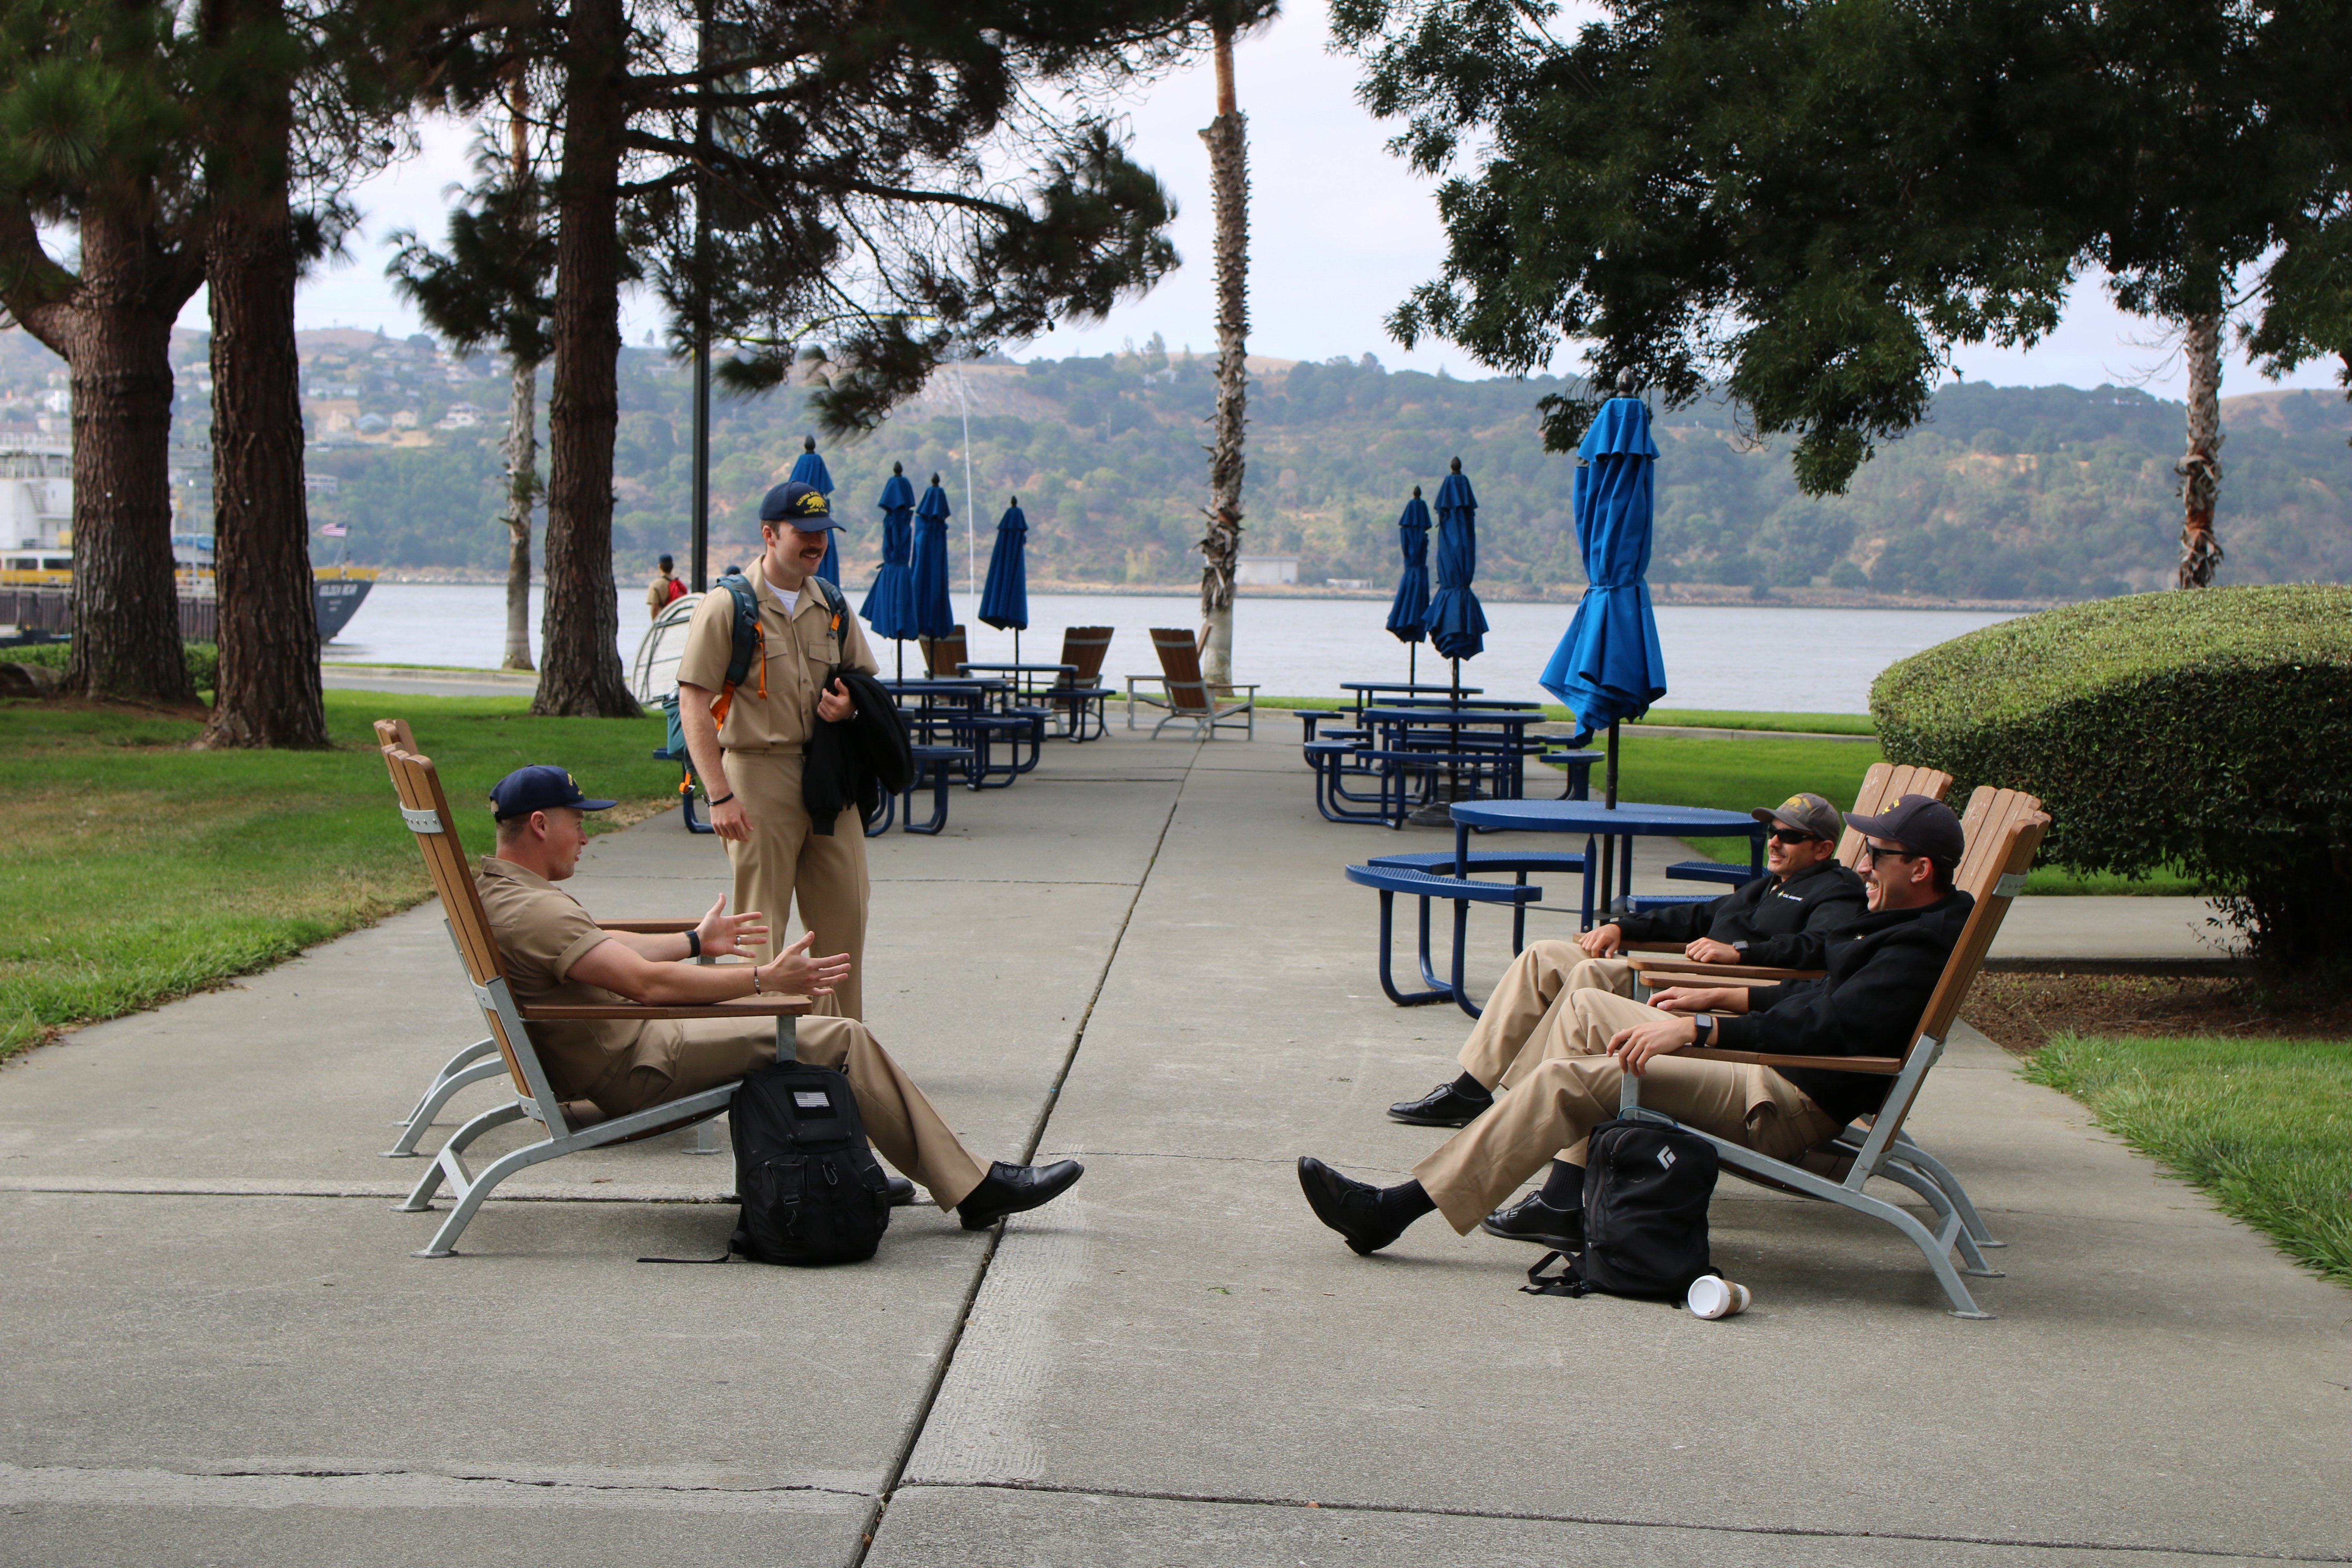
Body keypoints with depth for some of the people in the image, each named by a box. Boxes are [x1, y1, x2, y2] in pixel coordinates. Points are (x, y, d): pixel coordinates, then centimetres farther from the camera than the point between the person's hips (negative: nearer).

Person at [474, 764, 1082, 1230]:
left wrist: (696, 943, 34)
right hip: (635, 1072, -11)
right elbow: (648, 982, -31)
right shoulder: (530, 910, -24)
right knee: (845, 1040, -10)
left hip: (593, 1064, 11)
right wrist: (764, 979, -29)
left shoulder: (492, 888, 11)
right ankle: (975, 1190, -5)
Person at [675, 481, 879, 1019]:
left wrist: (849, 706, -2)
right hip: (759, 776, -6)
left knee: (844, 916, 8)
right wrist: (720, 796, -17)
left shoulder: (831, 606, 13)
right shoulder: (728, 606, -6)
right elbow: (693, 705, -10)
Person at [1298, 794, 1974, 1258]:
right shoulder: (1898, 926, 17)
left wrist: (1698, 1028, -28)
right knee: (1583, 1009, 11)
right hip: (1768, 1063, 11)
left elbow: (1825, 1027, -27)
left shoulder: (1916, 953, -16)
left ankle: (1394, 1209, -19)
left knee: (1572, 1077, -20)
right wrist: (1725, 998, 21)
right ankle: (1567, 1201, 2)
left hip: (1789, 1104, -11)